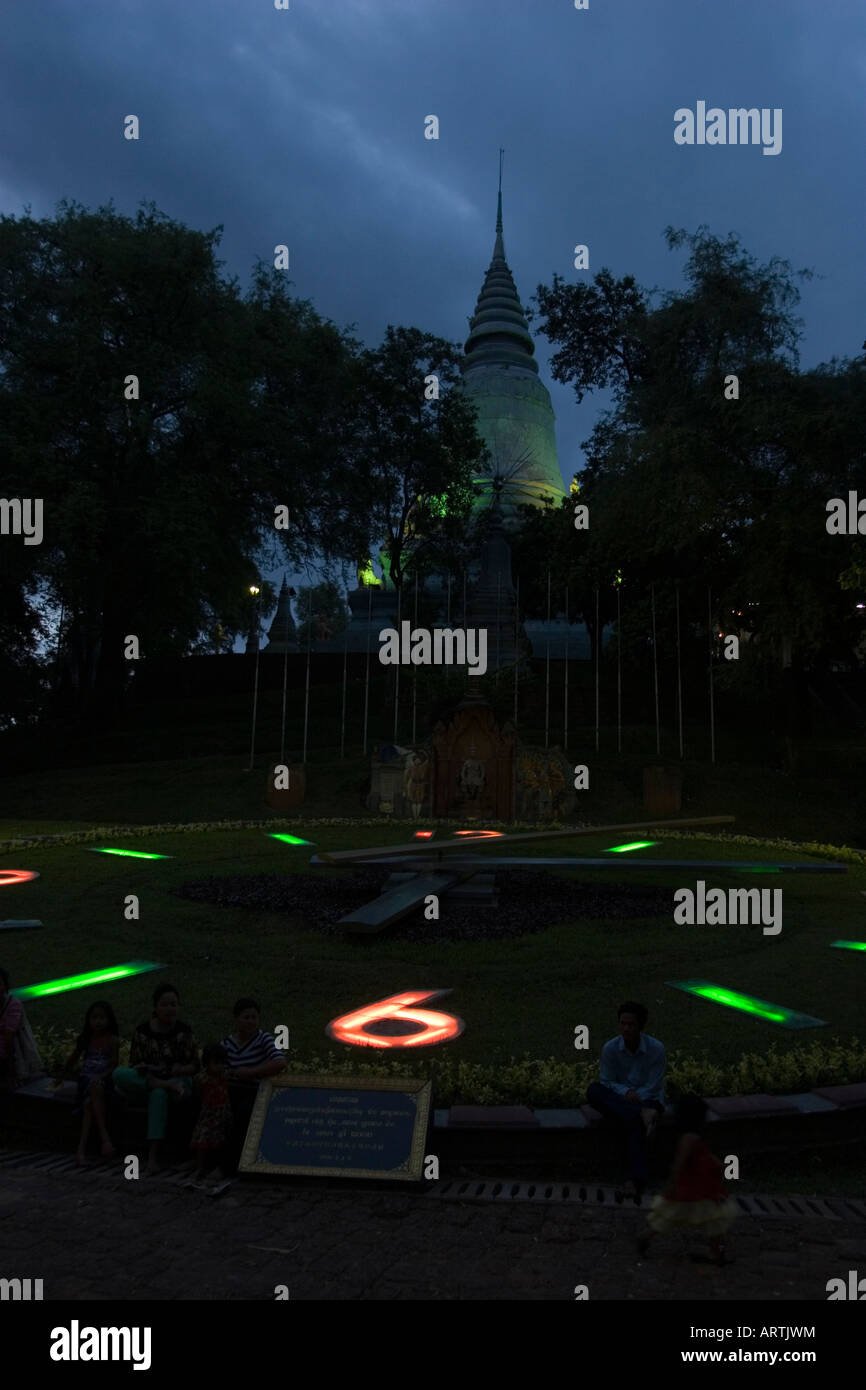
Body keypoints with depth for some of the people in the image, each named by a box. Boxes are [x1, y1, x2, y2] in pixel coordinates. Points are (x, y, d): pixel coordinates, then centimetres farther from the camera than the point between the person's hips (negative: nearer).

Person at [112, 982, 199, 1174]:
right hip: (144, 1081, 2)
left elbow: (195, 1066, 2)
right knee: (119, 1074, -27)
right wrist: (139, 1069, -17)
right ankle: (166, 1085, -30)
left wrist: (182, 1069, -19)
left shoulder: (184, 1032, 0)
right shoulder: (142, 1031, 4)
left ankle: (153, 1156, -38)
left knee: (159, 1094, -39)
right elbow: (133, 1064, 7)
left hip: (178, 1081, -2)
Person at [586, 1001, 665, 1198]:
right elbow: (607, 1082, -6)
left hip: (648, 1099, -3)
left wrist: (635, 1098, -22)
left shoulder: (656, 1048, -12)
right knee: (593, 1090, -29)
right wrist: (626, 1092, -25)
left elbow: (653, 1086, -10)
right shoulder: (610, 1048, -7)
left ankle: (636, 1179, -50)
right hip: (618, 1099, 3)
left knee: (631, 1122, -39)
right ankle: (641, 1114, -41)